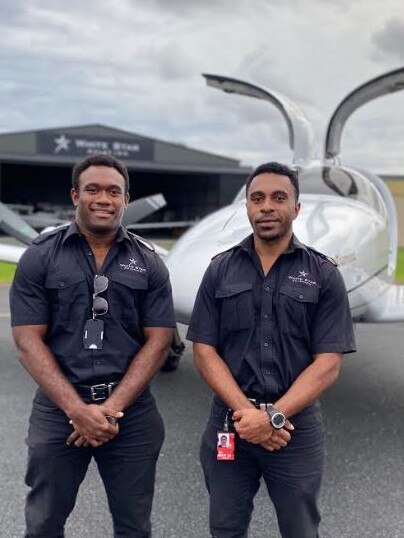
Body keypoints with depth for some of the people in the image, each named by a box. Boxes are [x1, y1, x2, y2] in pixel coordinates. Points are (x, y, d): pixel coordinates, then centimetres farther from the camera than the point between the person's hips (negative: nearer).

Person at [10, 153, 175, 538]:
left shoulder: (148, 263, 2)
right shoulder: (40, 256, -1)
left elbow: (158, 342, -1)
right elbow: (28, 340, -6)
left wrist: (112, 408, -11)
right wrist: (77, 409, -15)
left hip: (132, 412, 1)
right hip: (57, 409, -1)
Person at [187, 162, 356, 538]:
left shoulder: (323, 275, -2)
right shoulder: (220, 270, 2)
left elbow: (328, 363, -7)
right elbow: (204, 351, -1)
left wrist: (273, 416, -17)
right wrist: (245, 410, -14)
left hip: (296, 424, -1)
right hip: (229, 422, 1)